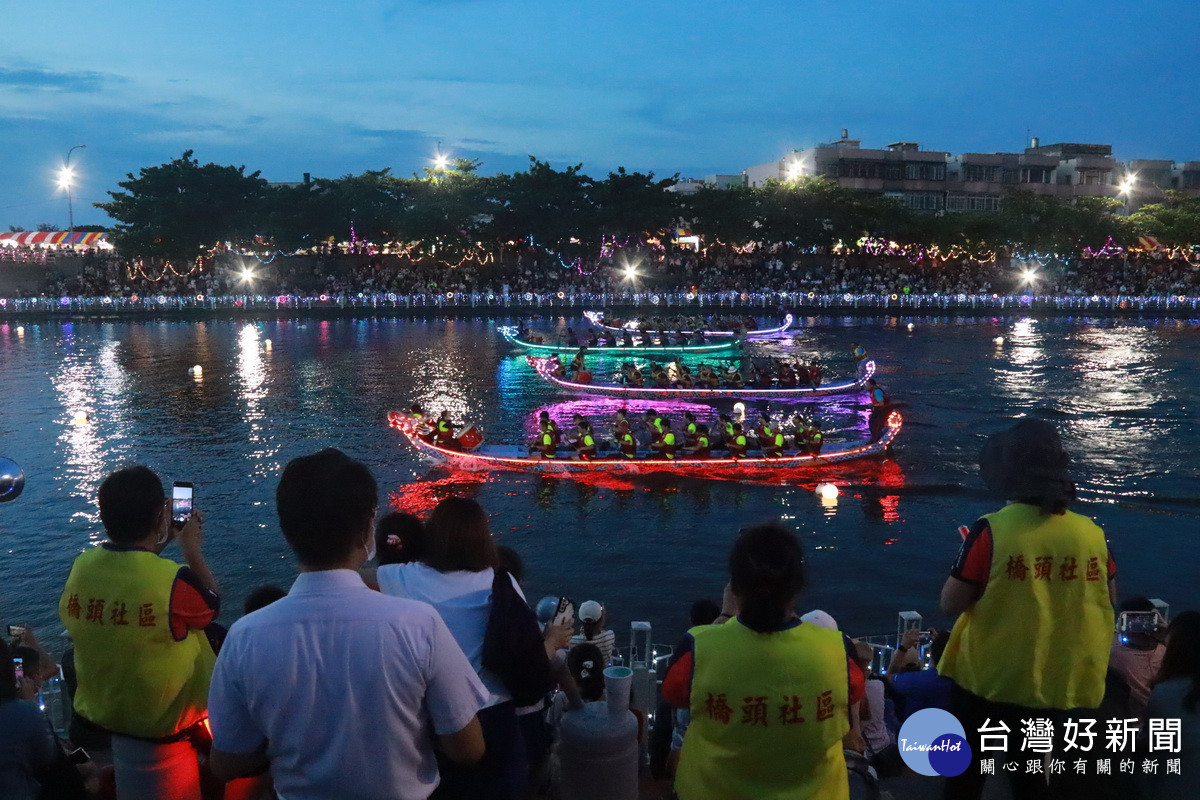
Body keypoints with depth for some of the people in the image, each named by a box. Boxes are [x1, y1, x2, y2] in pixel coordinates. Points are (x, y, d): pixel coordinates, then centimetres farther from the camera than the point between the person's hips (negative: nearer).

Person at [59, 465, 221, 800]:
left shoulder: (81, 568, -13)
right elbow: (211, 606, -6)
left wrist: (157, 544, 16)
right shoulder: (174, 581, -30)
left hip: (98, 721, 6)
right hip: (162, 737, -5)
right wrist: (192, 550, 5)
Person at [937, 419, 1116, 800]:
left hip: (989, 678, -4)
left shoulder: (992, 530, -21)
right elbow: (1108, 597, 10)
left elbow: (951, 603, -17)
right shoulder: (1092, 533, -7)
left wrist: (969, 560, -2)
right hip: (1056, 681, 4)